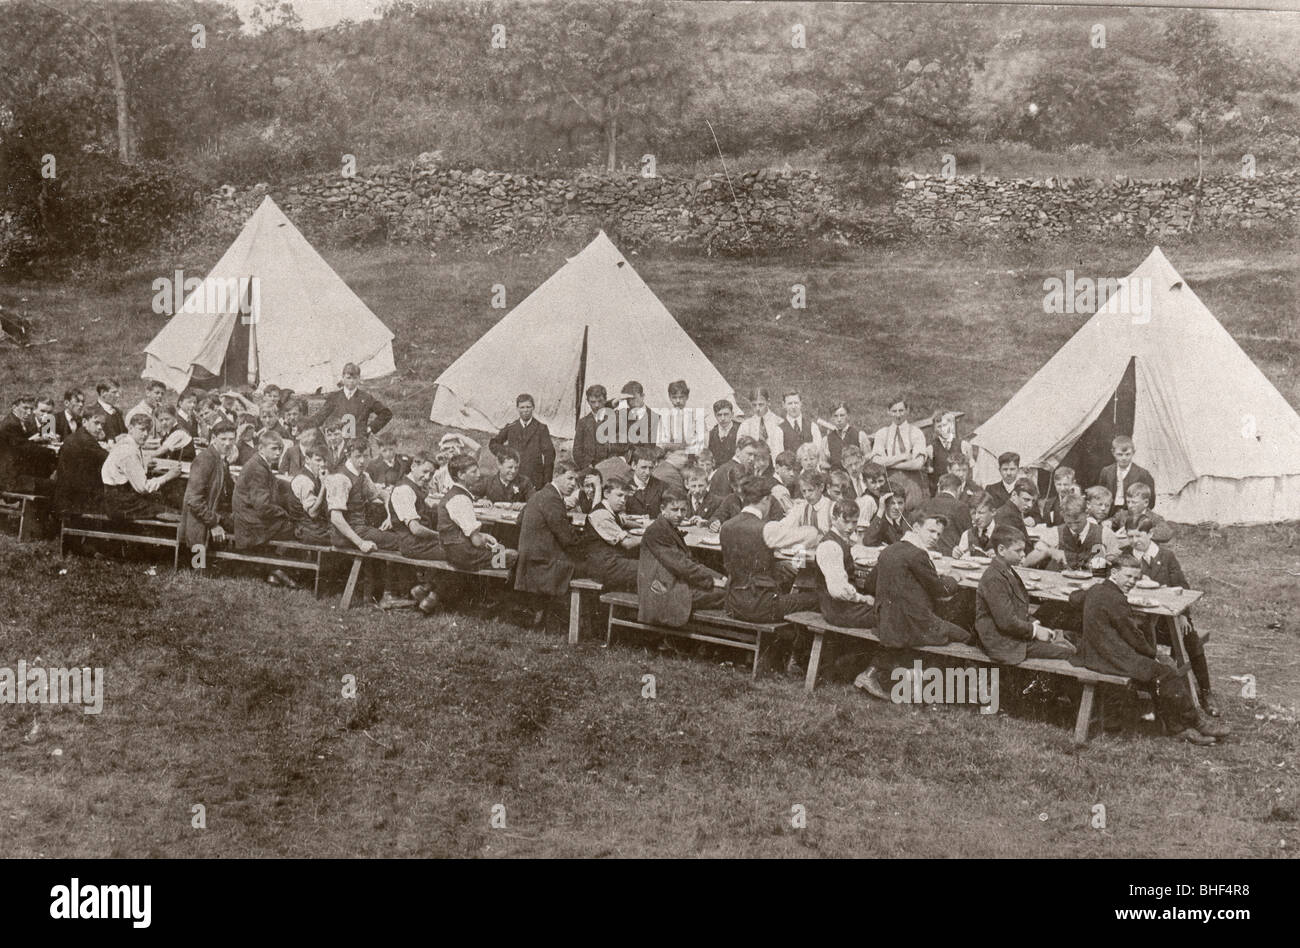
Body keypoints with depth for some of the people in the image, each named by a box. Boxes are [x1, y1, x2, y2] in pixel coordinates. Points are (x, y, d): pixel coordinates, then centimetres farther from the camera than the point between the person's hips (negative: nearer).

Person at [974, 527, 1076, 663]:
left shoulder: (1009, 572, 12)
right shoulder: (994, 579, -22)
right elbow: (1006, 621, -24)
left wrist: (1035, 625, 4)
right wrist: (1034, 630, -13)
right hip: (1004, 643, -10)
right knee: (1067, 651, -14)